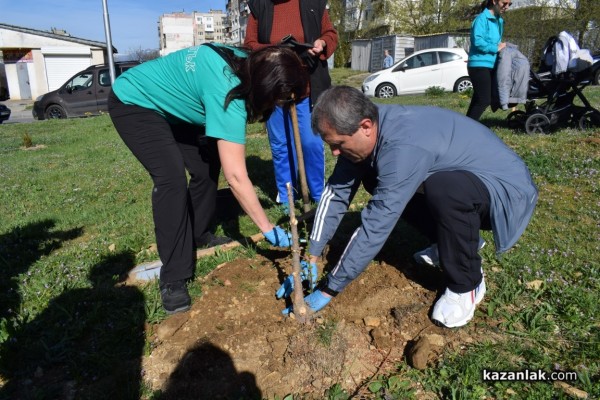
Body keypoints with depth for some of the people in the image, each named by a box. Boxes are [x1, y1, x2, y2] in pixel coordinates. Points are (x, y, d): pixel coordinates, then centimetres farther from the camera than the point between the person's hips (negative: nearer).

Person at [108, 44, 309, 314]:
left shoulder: (245, 63, -12)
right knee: (172, 178, -23)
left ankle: (193, 236, 25)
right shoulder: (227, 93, -37)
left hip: (167, 104, 9)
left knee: (207, 166, 4)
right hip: (134, 103, -9)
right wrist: (268, 228, -31)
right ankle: (173, 278, -12)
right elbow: (235, 176, -39)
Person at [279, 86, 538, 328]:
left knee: (444, 188, -38)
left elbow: (374, 228, -34)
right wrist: (312, 258, -7)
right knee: (374, 178, 2)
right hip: (459, 178, 8)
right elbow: (336, 192, -6)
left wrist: (328, 290, -25)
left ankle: (466, 285, -10)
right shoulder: (367, 127, -10)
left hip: (507, 188, -8)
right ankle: (456, 242, 13)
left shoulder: (403, 148, -36)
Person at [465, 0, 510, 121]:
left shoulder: (499, 20, 18)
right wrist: (496, 48, -15)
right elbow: (477, 41, -23)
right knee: (484, 101, -12)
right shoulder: (482, 18, -11)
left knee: (478, 100, 12)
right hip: (479, 65, -9)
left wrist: (500, 45, 9)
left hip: (490, 65, 9)